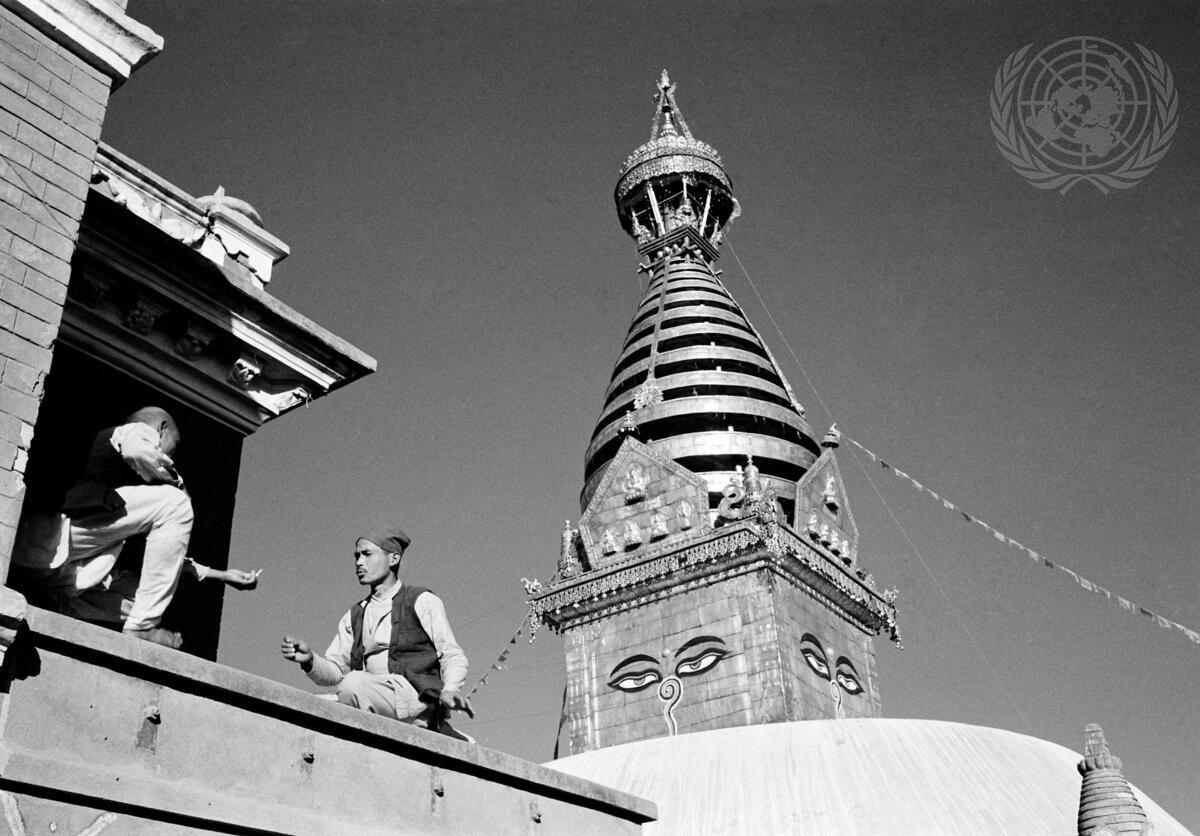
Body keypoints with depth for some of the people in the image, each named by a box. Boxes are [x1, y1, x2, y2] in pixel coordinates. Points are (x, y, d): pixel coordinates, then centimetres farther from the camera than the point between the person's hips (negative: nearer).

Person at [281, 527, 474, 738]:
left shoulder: (422, 601, 9)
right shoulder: (353, 617, 24)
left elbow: (453, 655, 3)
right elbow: (334, 670, 16)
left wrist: (450, 689, -17)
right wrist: (310, 661, -6)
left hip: (415, 698, -4)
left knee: (354, 683, -30)